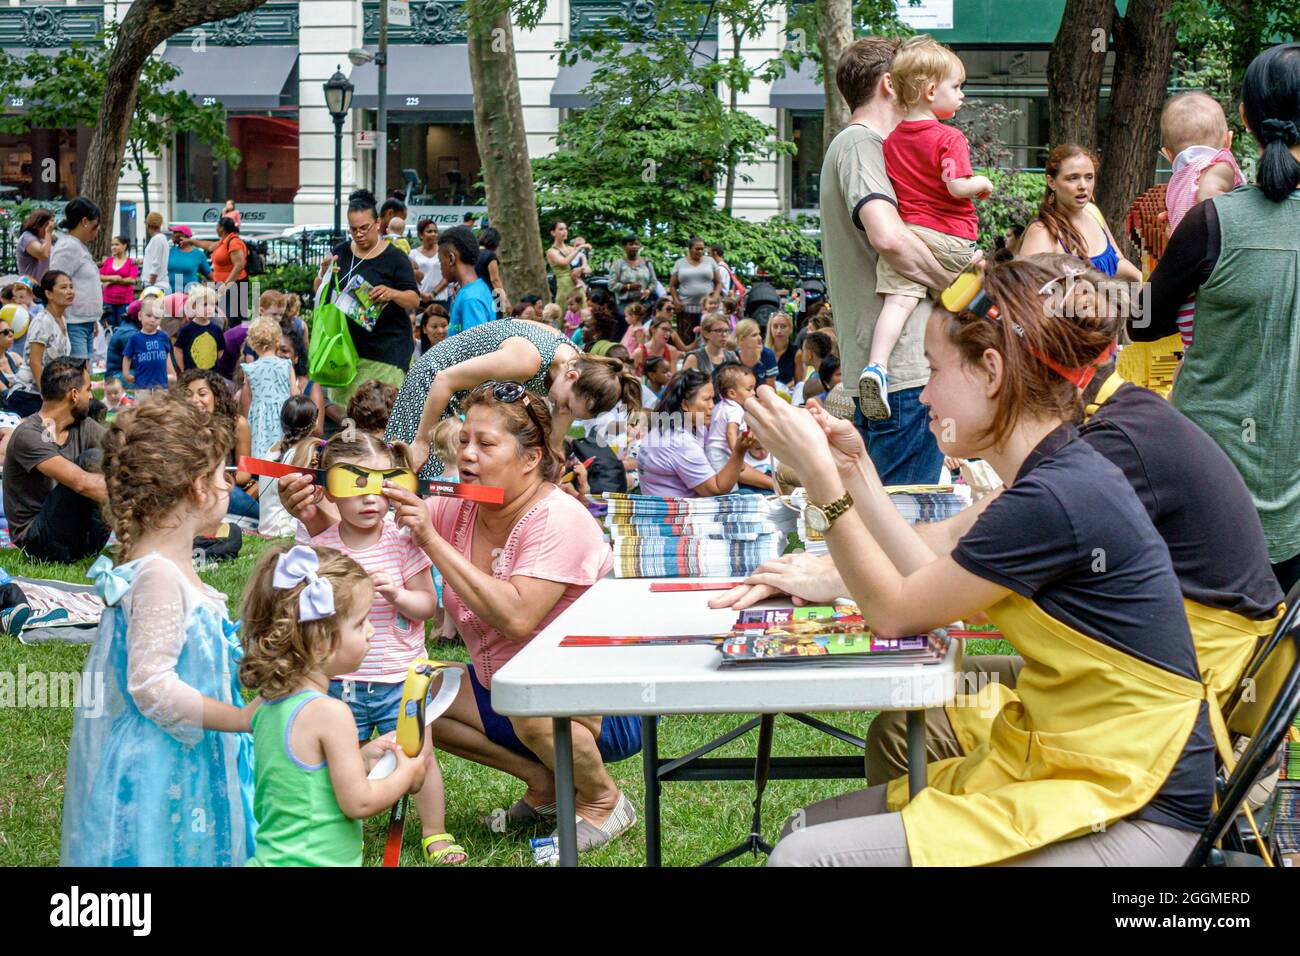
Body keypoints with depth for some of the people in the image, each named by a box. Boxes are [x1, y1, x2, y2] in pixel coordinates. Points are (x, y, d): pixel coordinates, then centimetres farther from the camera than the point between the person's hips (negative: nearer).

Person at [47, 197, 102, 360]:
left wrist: (93, 320, 24)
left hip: (86, 325, 10)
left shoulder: (80, 247, 20)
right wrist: (61, 323, -18)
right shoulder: (68, 247, -11)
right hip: (74, 326, -10)